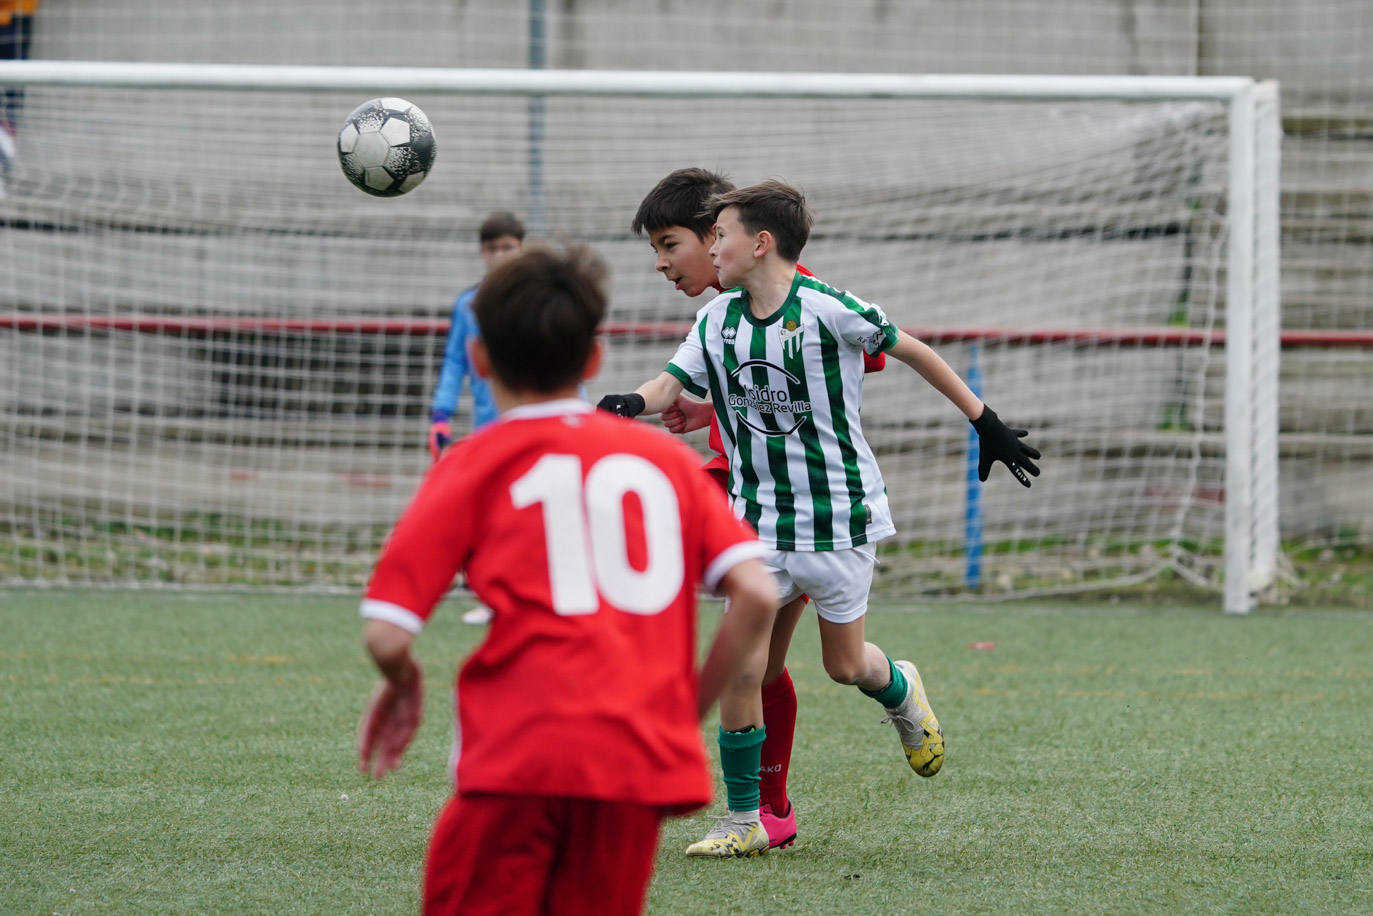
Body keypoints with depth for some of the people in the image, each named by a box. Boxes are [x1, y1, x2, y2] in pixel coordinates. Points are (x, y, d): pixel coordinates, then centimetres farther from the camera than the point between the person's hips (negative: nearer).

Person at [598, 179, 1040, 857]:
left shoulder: (828, 311, -14)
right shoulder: (717, 321, 1)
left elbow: (913, 352, -4)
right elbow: (672, 383, -4)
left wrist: (984, 421, 1)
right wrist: (634, 403, -28)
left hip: (839, 514, -4)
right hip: (755, 517, 4)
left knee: (845, 664, 4)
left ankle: (900, 689, 42)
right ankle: (742, 820, 1)